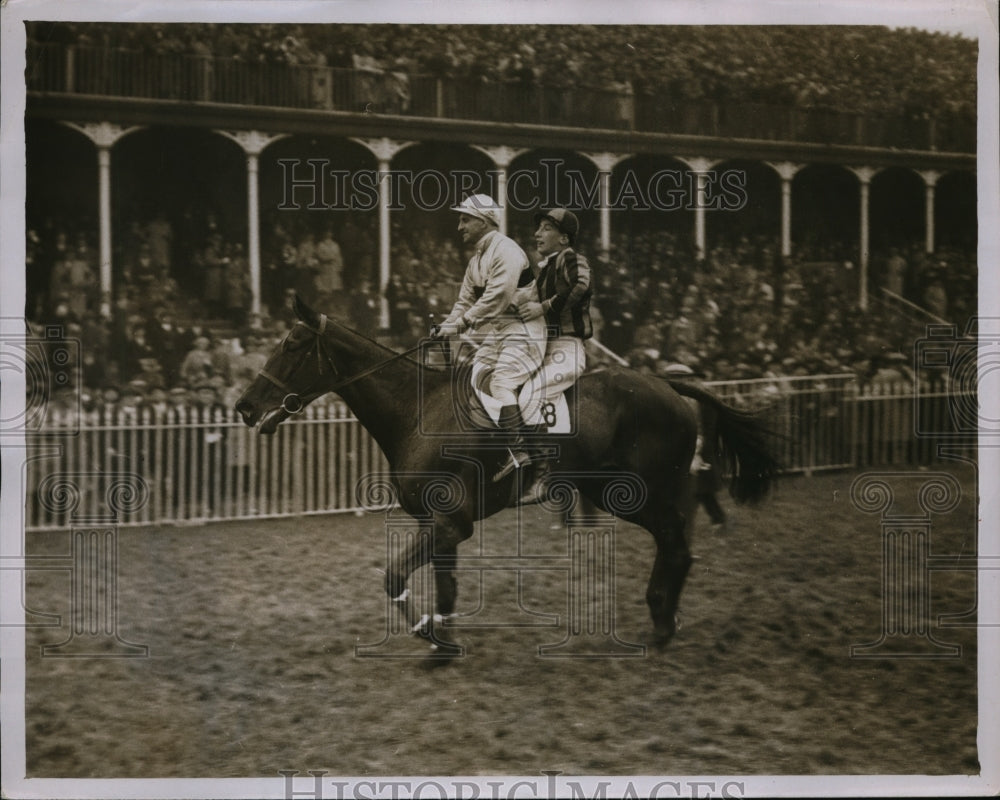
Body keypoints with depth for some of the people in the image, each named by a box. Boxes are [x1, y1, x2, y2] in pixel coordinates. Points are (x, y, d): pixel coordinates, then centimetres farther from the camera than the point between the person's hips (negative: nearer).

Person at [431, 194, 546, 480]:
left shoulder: (506, 250, -13)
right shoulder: (476, 260, 17)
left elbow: (497, 297, -23)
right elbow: (465, 300, 16)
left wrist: (463, 322, -24)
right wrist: (447, 327, -1)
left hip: (520, 328, -9)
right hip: (492, 333, 10)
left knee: (501, 383, -22)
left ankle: (519, 448, -24)